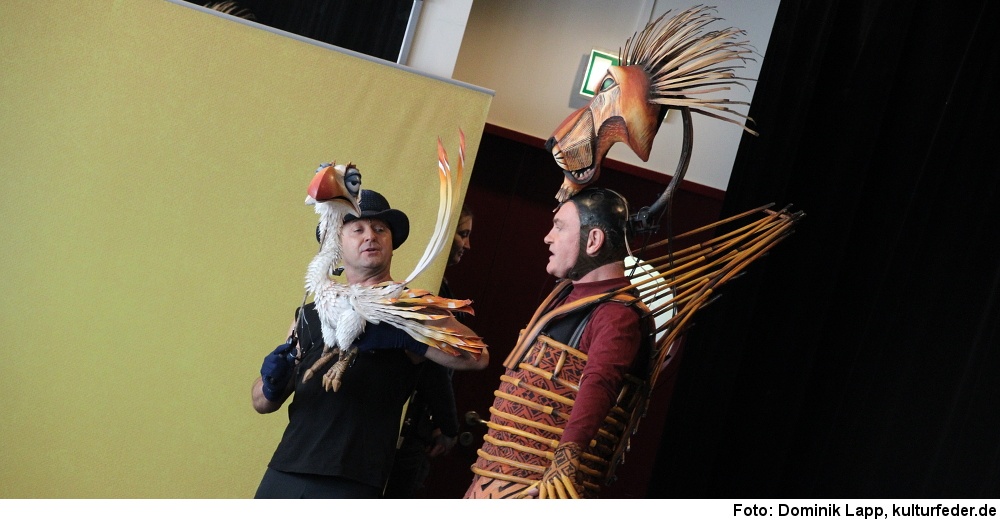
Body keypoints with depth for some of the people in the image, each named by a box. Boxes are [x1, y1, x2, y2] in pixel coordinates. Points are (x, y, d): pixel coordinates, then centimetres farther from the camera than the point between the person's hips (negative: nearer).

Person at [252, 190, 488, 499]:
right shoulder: (309, 316, 14)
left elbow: (476, 356, -17)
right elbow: (261, 403, 16)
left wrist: (400, 335, -26)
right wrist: (272, 384, -6)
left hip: (348, 485, -4)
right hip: (282, 473, 4)